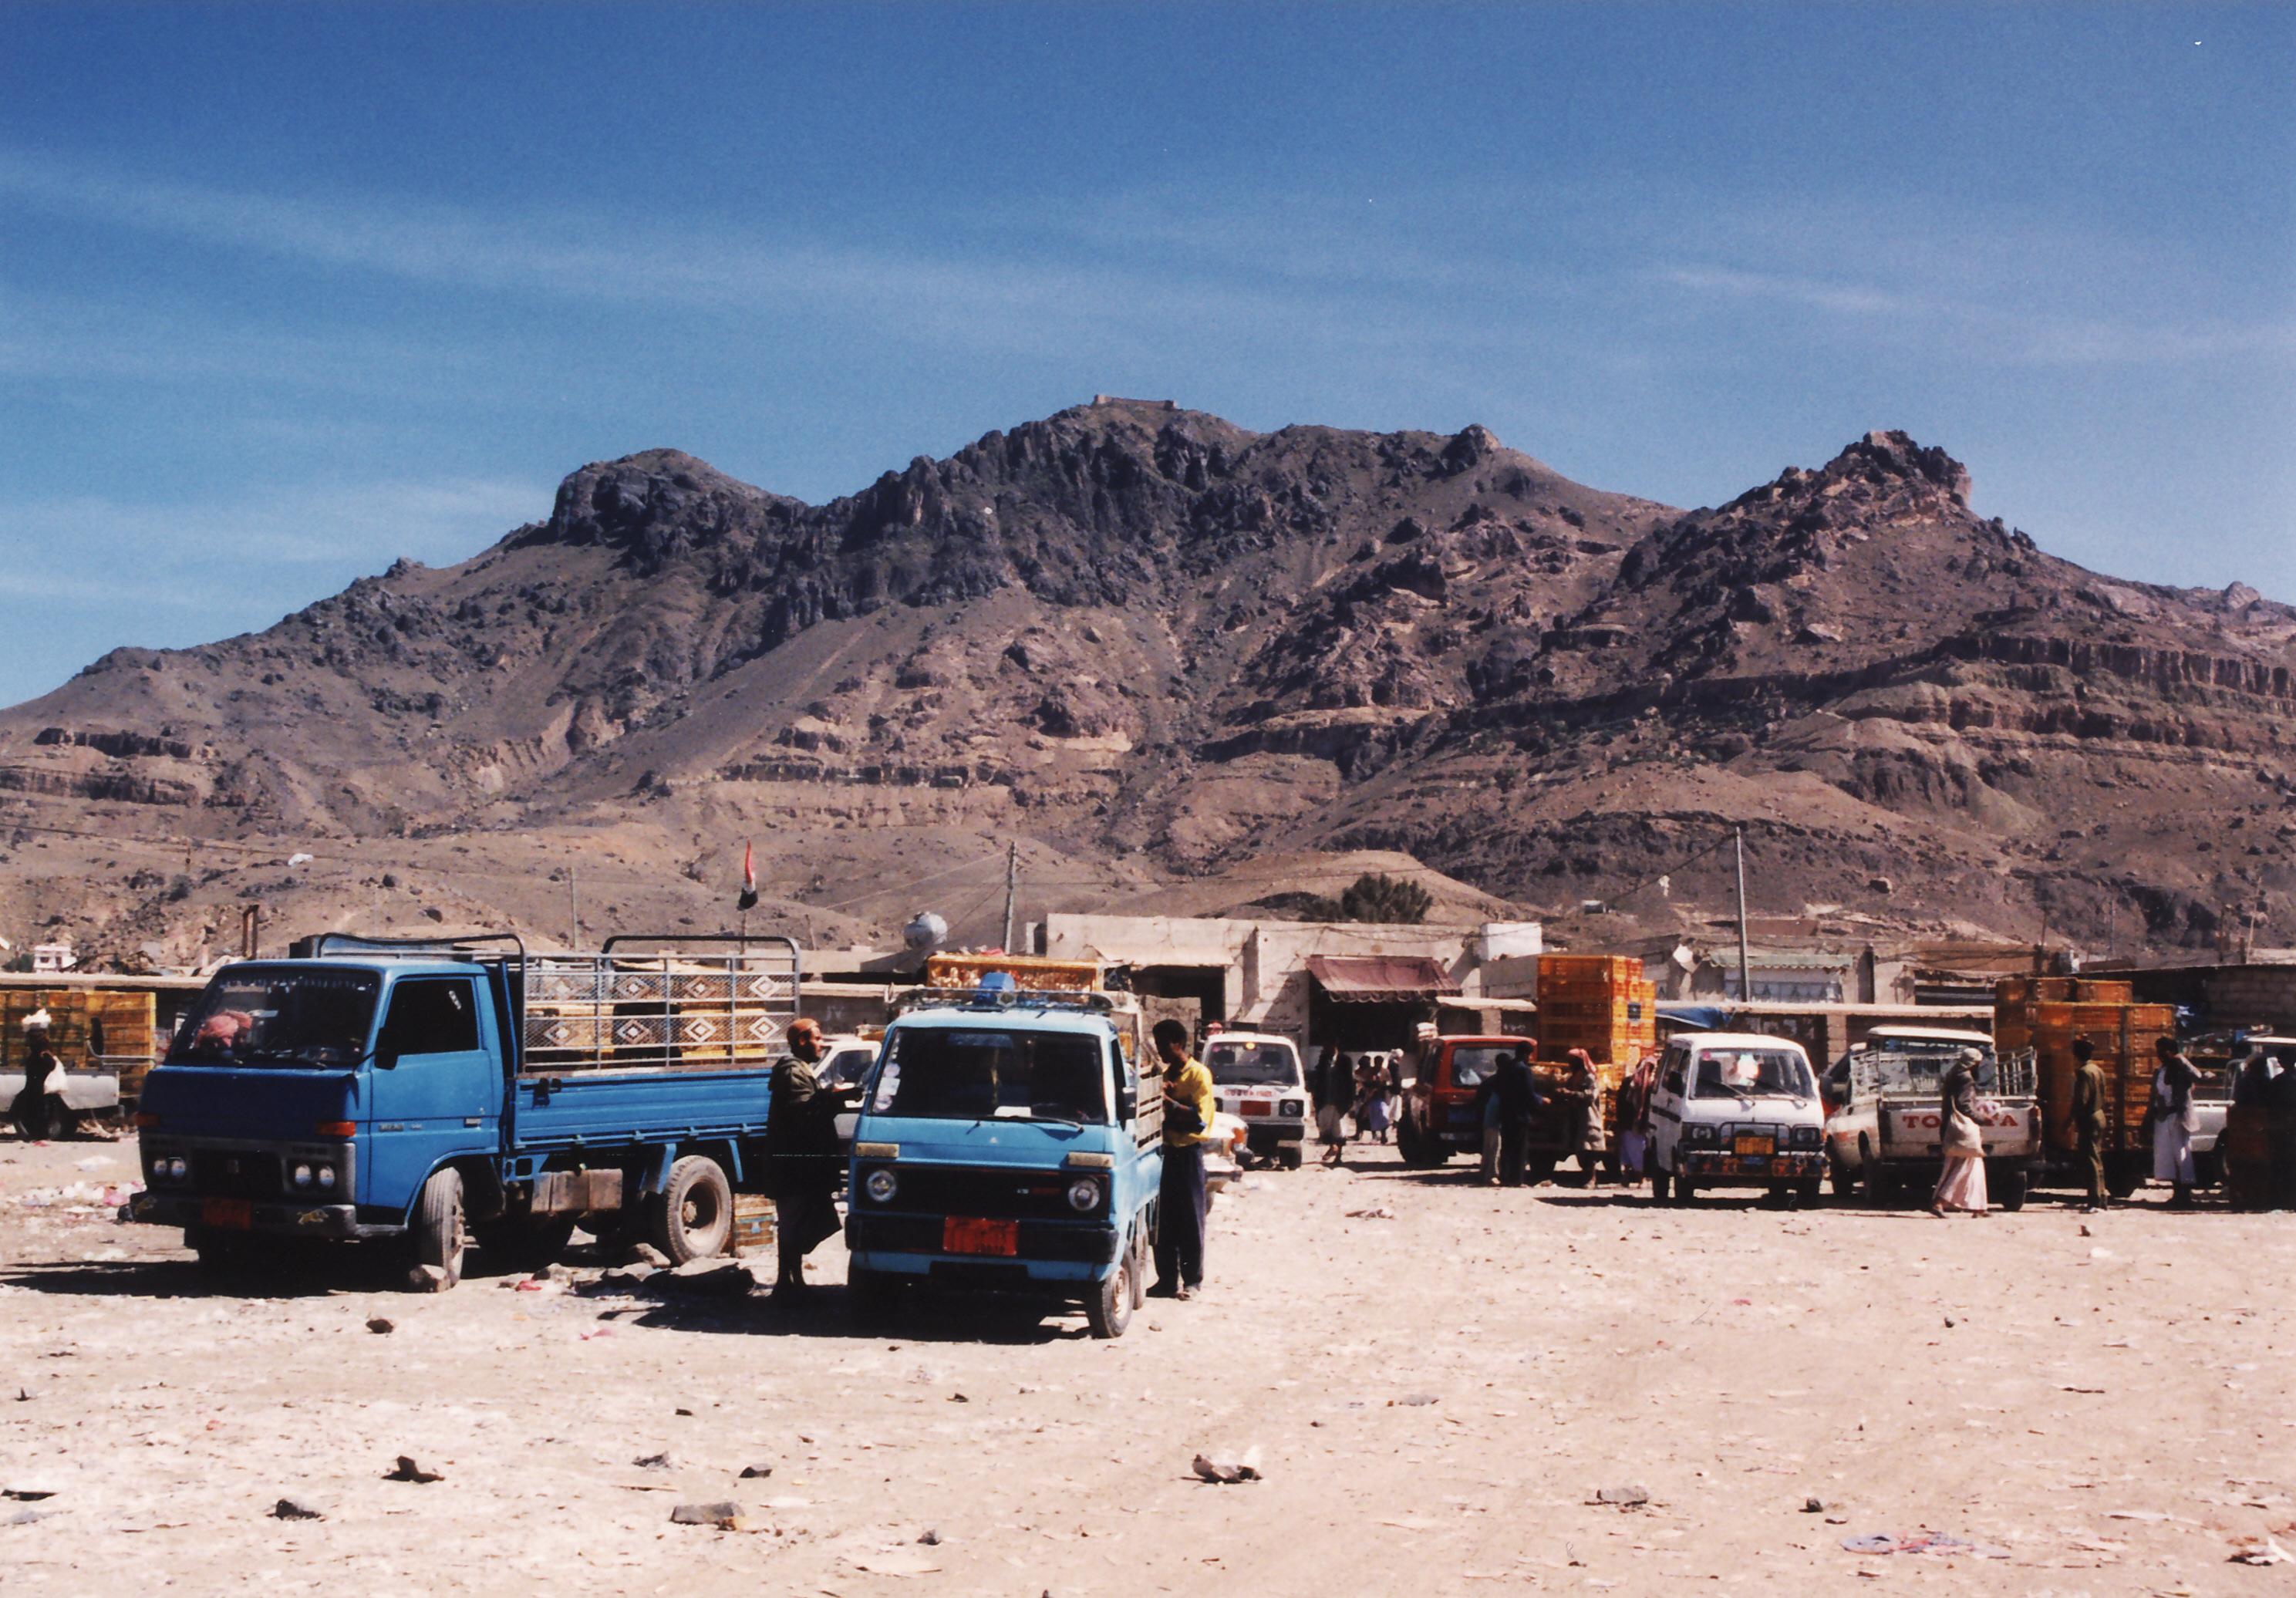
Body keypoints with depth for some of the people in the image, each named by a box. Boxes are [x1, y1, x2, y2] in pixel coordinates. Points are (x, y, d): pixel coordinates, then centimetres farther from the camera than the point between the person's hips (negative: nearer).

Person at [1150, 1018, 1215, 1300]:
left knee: (1190, 1221, -1)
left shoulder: (1199, 1075, -8)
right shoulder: (1164, 1073, 13)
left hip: (1187, 1153, -7)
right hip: (1165, 1150, 7)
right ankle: (1167, 1279, 13)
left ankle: (1192, 1281, 5)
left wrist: (1168, 1102, -22)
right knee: (1163, 1220, 7)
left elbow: (1200, 1119, -16)